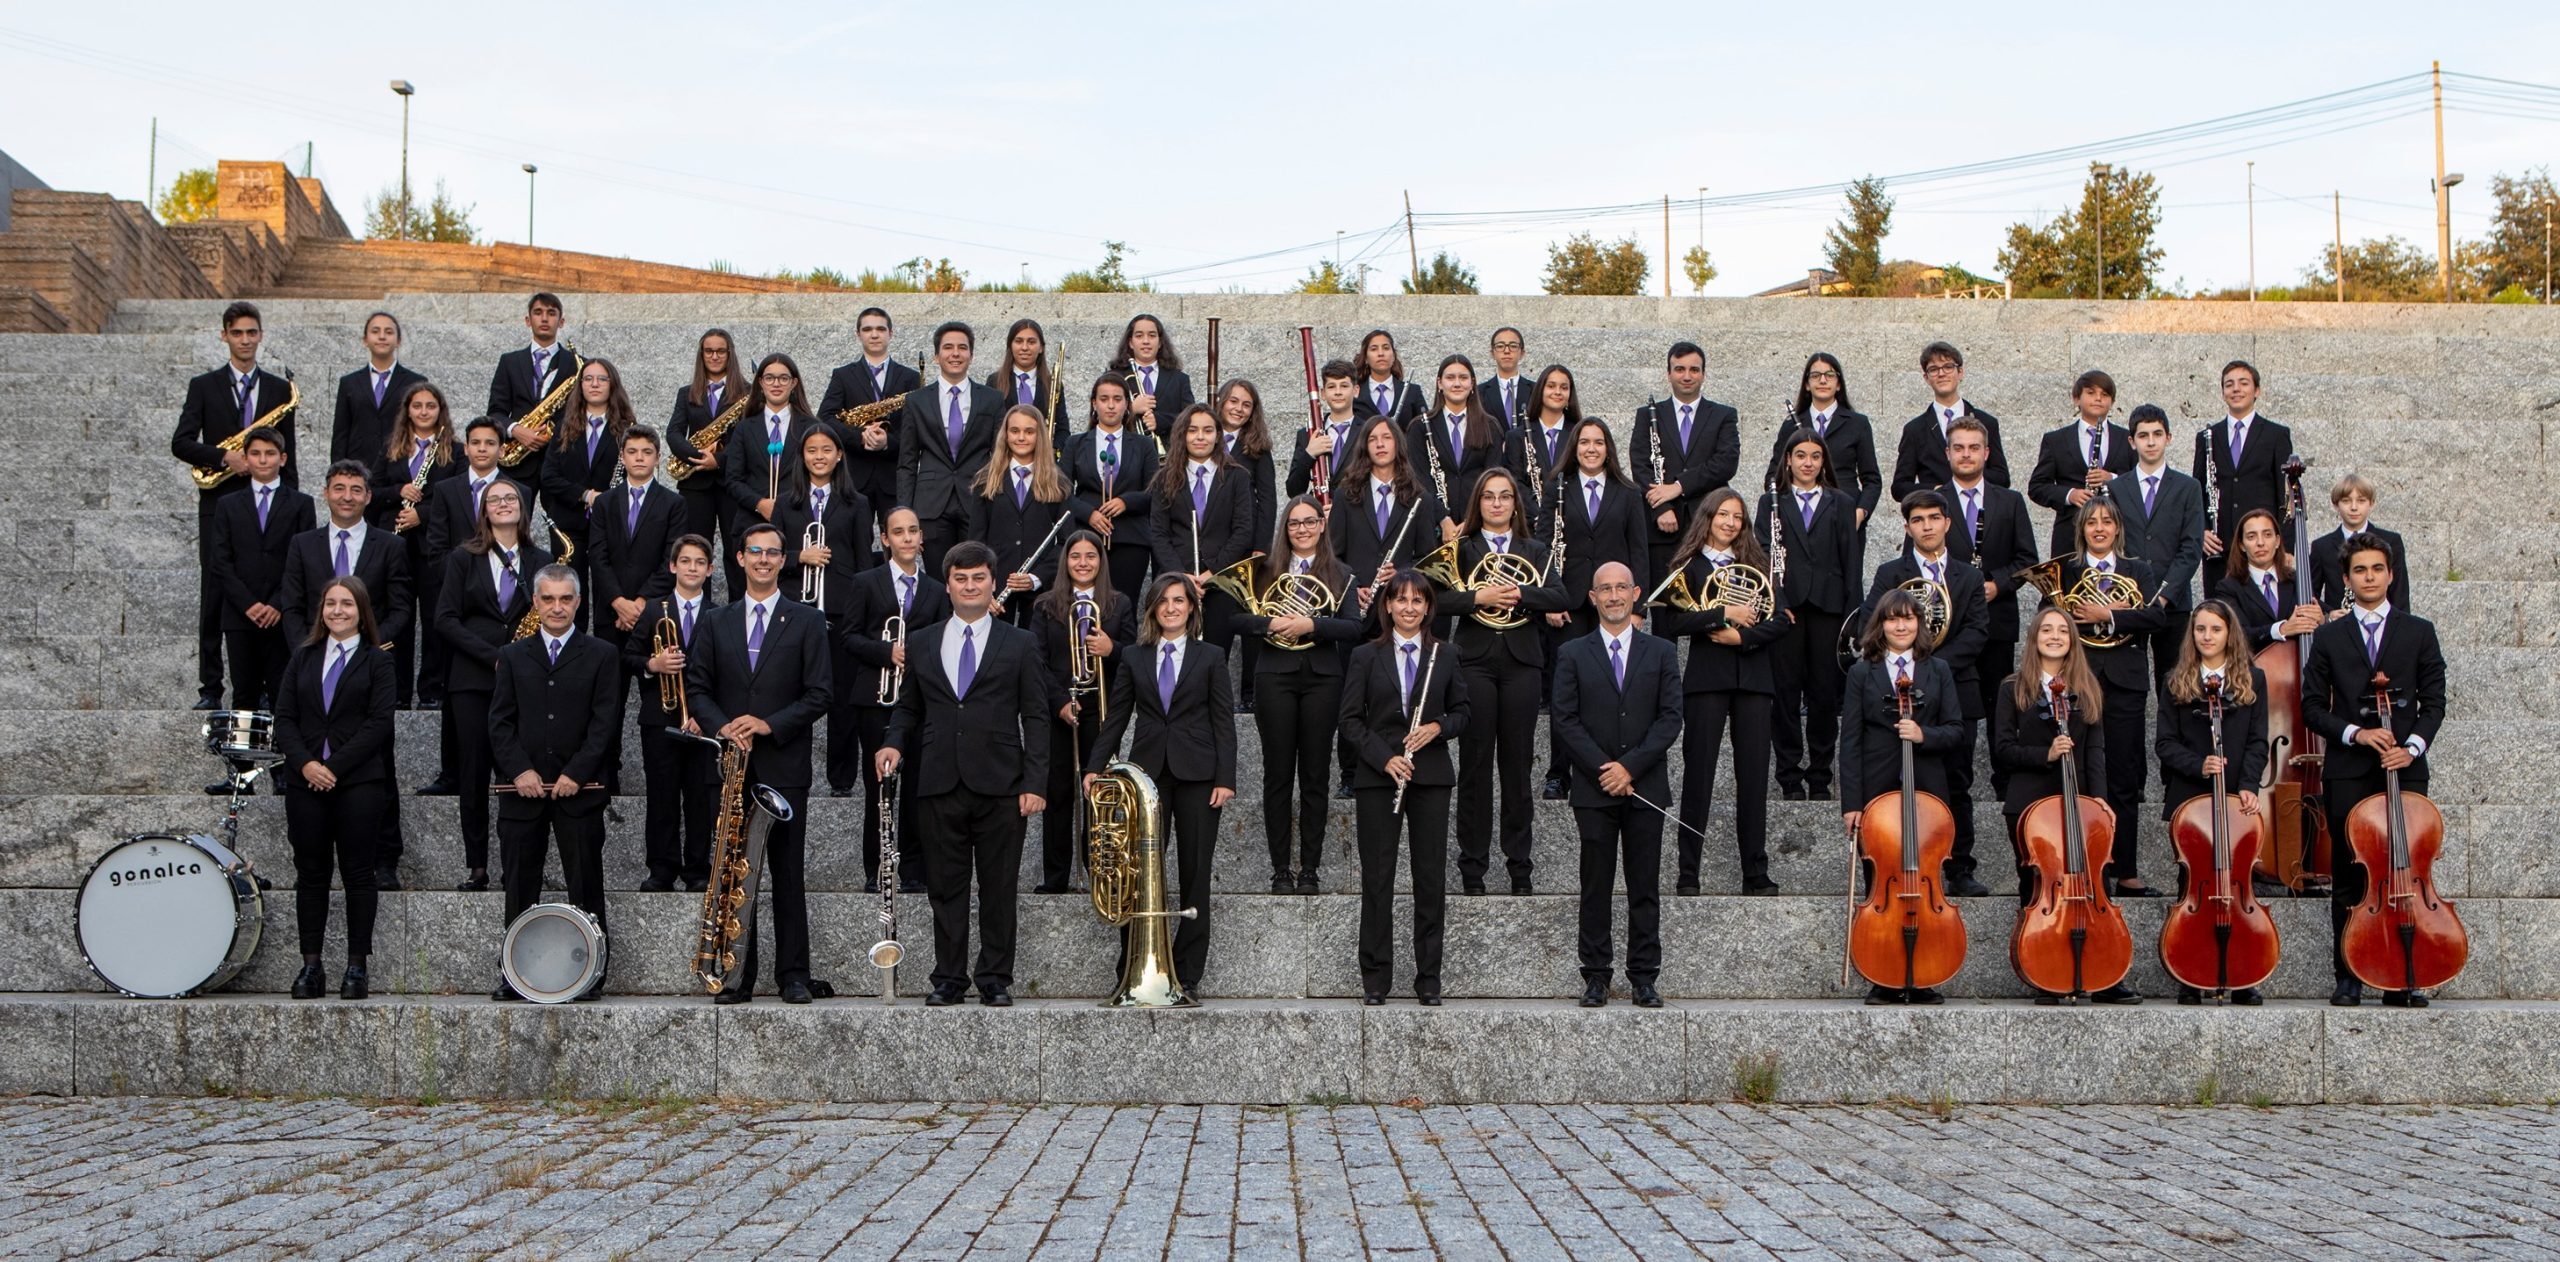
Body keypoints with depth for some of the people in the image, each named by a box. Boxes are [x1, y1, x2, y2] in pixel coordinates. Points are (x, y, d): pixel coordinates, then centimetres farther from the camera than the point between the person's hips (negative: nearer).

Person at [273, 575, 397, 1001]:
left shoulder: (377, 660, 4)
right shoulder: (303, 658, 15)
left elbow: (378, 722, -6)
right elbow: (284, 717, 8)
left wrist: (334, 765, -13)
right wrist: (304, 763, -9)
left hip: (359, 780, -3)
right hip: (305, 780, 3)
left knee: (358, 873, -1)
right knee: (310, 873, 4)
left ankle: (356, 967, 3)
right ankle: (310, 966, 8)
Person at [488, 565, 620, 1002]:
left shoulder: (601, 656, 5)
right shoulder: (513, 655, 13)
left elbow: (605, 722, -2)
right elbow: (500, 720, 6)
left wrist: (576, 774, -11)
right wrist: (519, 770, -8)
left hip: (579, 788, -2)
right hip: (522, 787, 2)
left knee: (585, 886, 0)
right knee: (519, 888, 5)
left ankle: (590, 971, 5)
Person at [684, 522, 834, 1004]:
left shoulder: (807, 621, 5)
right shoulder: (716, 622, 13)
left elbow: (820, 692, -1)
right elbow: (696, 687, 9)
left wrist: (770, 724, -13)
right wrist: (721, 726, -10)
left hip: (784, 765, -2)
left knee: (788, 874, 1)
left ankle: (793, 974, 6)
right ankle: (737, 975, 8)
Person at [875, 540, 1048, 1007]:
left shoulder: (1020, 645, 7)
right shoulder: (920, 644, 13)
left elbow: (1034, 718, 3)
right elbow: (908, 708, 19)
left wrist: (1034, 782, -5)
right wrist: (895, 742, -2)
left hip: (999, 786, -2)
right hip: (939, 785, 2)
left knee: (999, 889, 2)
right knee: (946, 888, 5)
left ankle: (996, 980, 10)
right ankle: (949, 978, 13)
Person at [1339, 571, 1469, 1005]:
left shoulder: (1443, 657, 7)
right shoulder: (1365, 657, 3)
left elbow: (1461, 711, 13)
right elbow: (1349, 718, 0)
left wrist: (1439, 727, -9)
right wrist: (1384, 757, -12)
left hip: (1431, 775, 1)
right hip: (1378, 776, -1)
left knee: (1431, 877, 2)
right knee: (1377, 877, 1)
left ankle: (1428, 978, 10)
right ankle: (1375, 978, 9)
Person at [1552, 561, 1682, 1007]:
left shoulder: (1661, 653, 8)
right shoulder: (1573, 655, 7)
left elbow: (1670, 718, 0)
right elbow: (1566, 720, 0)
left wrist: (1630, 766, -11)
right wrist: (1602, 769, -11)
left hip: (1645, 787, 1)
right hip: (1594, 788, 0)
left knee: (1645, 887, 3)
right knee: (1596, 887, 2)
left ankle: (1644, 977, 8)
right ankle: (1595, 978, 7)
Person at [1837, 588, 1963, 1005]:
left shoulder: (1938, 671, 11)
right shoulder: (1862, 673, 6)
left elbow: (1954, 729, 7)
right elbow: (1850, 741, 0)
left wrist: (1924, 734, -15)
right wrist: (1851, 802, -7)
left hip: (1926, 790, 1)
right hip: (1878, 791, -1)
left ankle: (1922, 981, 9)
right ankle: (1885, 981, 9)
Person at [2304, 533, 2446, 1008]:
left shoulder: (2419, 632, 9)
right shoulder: (2329, 637, 9)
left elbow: (2434, 702, 6)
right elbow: (2313, 706, 7)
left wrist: (2413, 745, -10)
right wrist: (2354, 733, -9)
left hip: (2405, 770, 0)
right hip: (2348, 773, 0)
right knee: (2350, 879, 3)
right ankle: (2348, 977, 8)